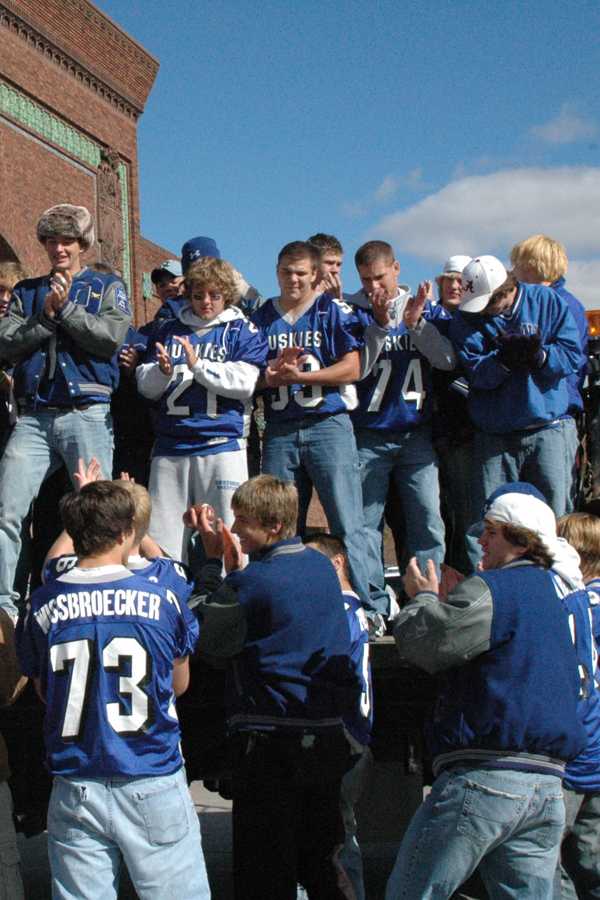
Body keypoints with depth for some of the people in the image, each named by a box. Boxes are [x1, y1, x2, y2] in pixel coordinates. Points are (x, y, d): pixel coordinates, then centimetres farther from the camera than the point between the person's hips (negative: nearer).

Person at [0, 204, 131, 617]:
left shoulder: (107, 287, 10)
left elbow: (112, 336, -8)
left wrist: (64, 308, -7)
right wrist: (46, 316, -8)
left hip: (88, 415, -3)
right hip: (34, 416, 3)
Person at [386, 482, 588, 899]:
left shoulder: (494, 589, -10)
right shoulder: (567, 597, 17)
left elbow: (425, 642, -14)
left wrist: (425, 598, 9)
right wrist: (446, 600, 27)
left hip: (486, 775, -8)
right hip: (550, 781, 8)